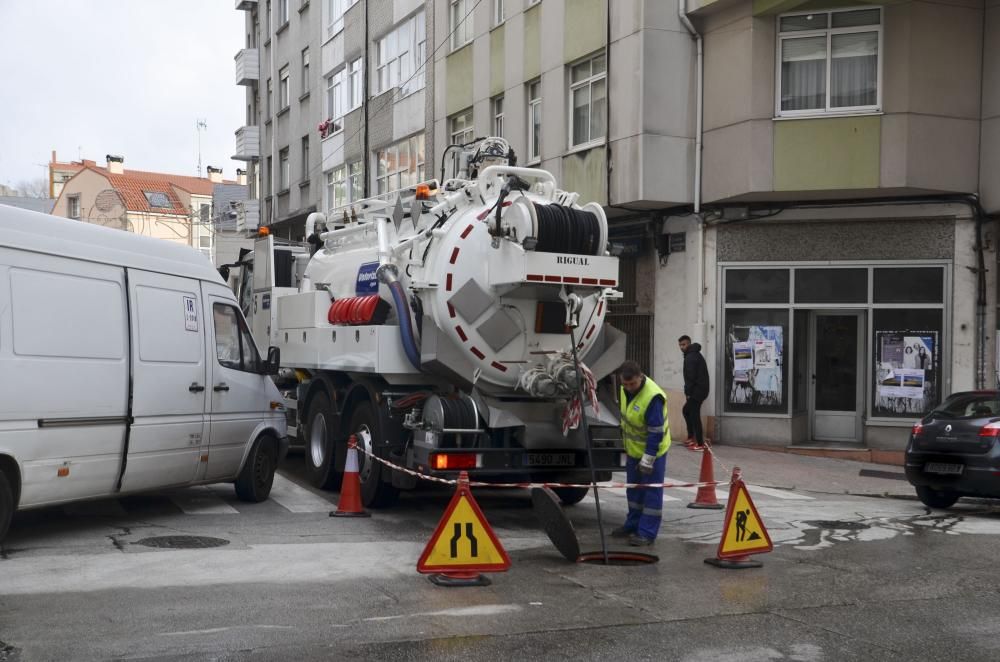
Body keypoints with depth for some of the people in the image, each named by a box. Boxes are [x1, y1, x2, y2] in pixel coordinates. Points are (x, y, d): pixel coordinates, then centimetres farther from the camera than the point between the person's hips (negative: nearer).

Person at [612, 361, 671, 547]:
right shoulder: (624, 389, -5)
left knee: (651, 491, -1)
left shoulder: (653, 397, -30)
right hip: (633, 448, 8)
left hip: (652, 450, -8)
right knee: (633, 489, 17)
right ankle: (633, 524, 30)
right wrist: (625, 442, 18)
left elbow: (656, 433, -26)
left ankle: (647, 533, 3)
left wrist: (648, 459, -24)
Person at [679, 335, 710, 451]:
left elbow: (690, 377, -20)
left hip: (696, 390, -11)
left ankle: (700, 444, -7)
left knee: (694, 415, -8)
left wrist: (688, 392, -14)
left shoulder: (690, 357, -13)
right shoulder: (695, 354, 20)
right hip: (700, 389, 11)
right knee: (686, 410, 22)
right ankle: (691, 437, 25)